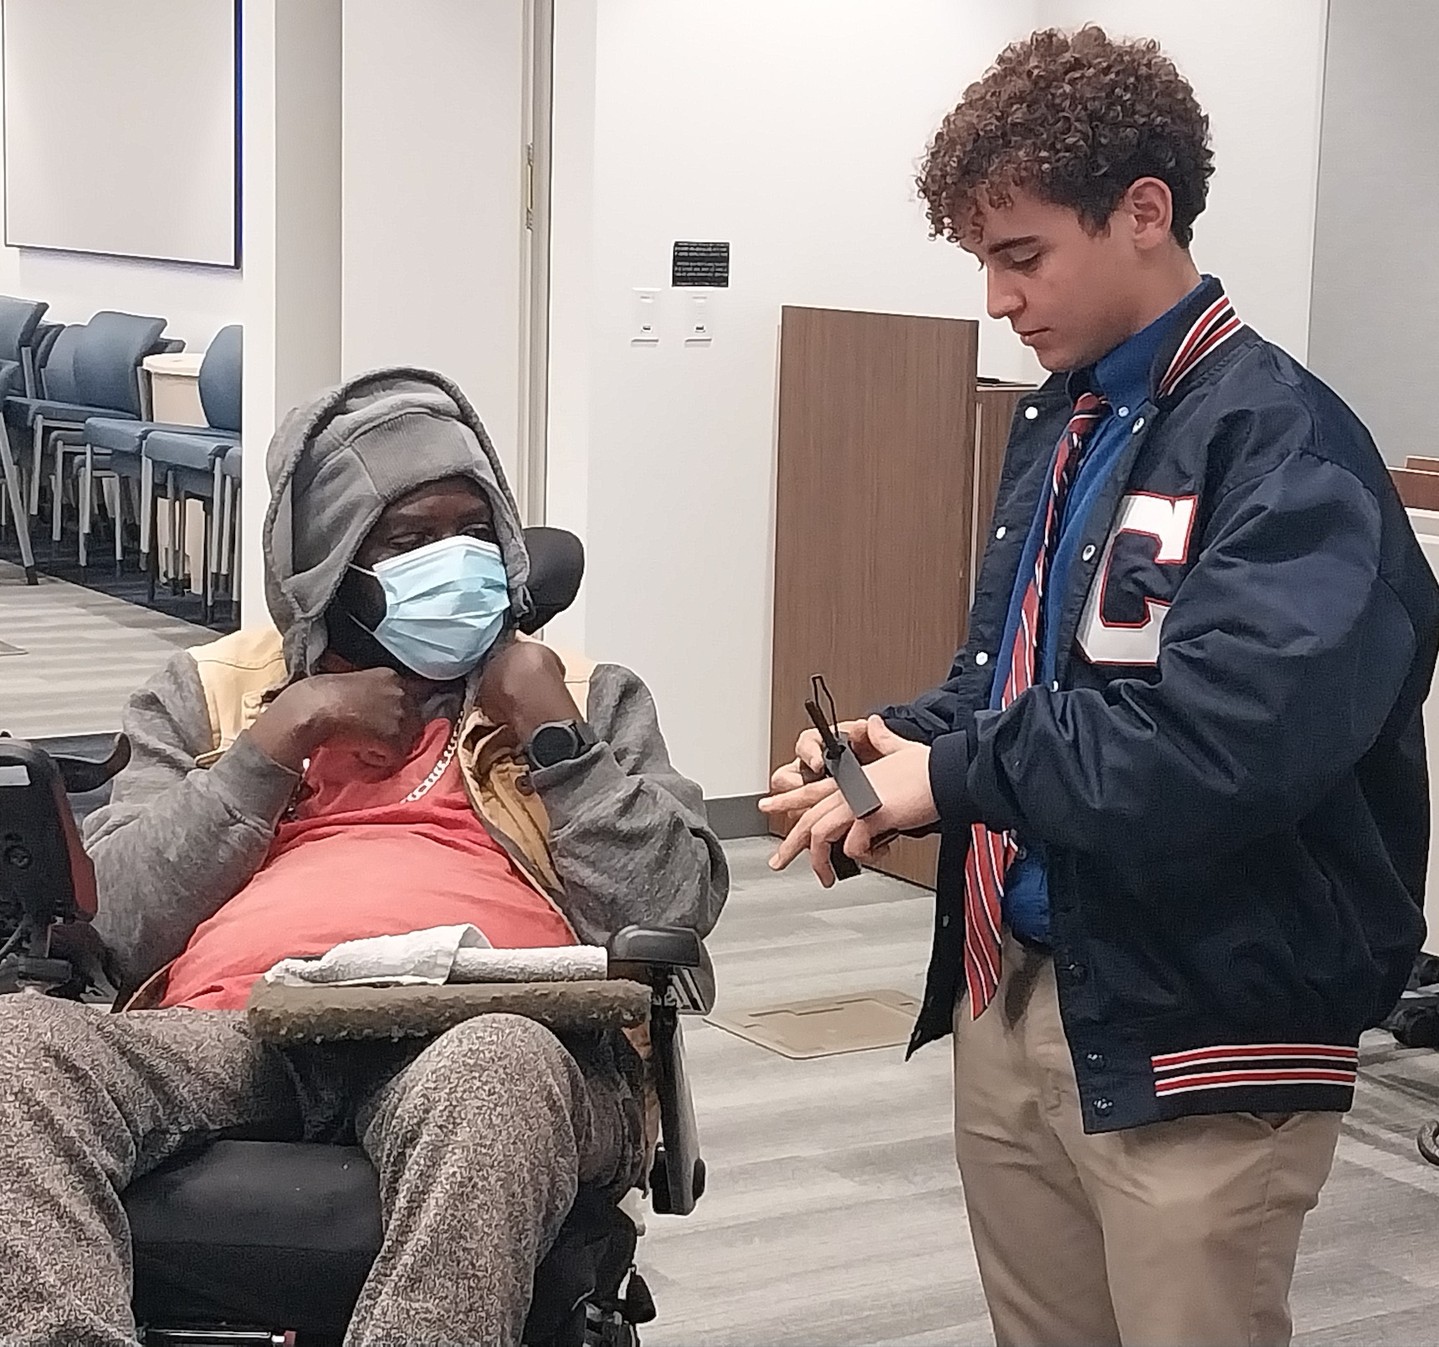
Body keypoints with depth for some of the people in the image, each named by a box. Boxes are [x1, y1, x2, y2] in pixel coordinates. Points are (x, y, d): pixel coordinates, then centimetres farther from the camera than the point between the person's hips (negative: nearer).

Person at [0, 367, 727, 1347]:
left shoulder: (583, 692, 23)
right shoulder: (211, 692, 24)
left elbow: (671, 917, 7)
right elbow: (108, 923, 8)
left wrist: (549, 728, 5)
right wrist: (282, 734, 5)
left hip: (482, 1040, -1)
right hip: (238, 1029, 2)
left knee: (494, 1075, -40)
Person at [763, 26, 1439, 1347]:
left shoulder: (1283, 447, -16)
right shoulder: (1057, 424, 11)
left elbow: (1230, 743, -30)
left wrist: (957, 774, -20)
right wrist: (904, 740, 0)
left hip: (1193, 1040, -8)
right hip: (1010, 994, 8)